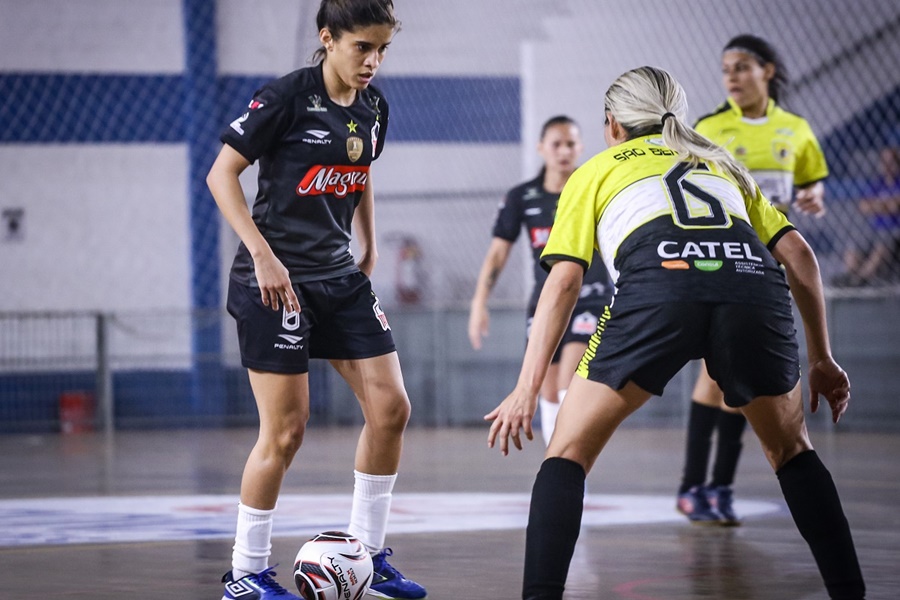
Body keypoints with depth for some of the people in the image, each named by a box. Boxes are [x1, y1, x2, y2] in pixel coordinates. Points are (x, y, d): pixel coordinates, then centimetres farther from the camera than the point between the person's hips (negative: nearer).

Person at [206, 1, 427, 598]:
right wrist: (262, 254, -19)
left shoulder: (373, 106, 6)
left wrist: (369, 249, 20)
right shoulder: (287, 97, -14)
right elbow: (221, 174, -13)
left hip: (339, 275, 7)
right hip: (275, 280, -7)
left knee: (391, 407, 1)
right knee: (286, 431, -7)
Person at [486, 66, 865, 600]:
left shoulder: (596, 171, 31)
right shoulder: (720, 162, 38)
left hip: (657, 283, -3)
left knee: (569, 453, 12)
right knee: (791, 449, 27)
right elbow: (799, 255, 27)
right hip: (753, 280, 3)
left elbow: (564, 281, 17)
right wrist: (822, 359, 32)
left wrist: (527, 391, 13)